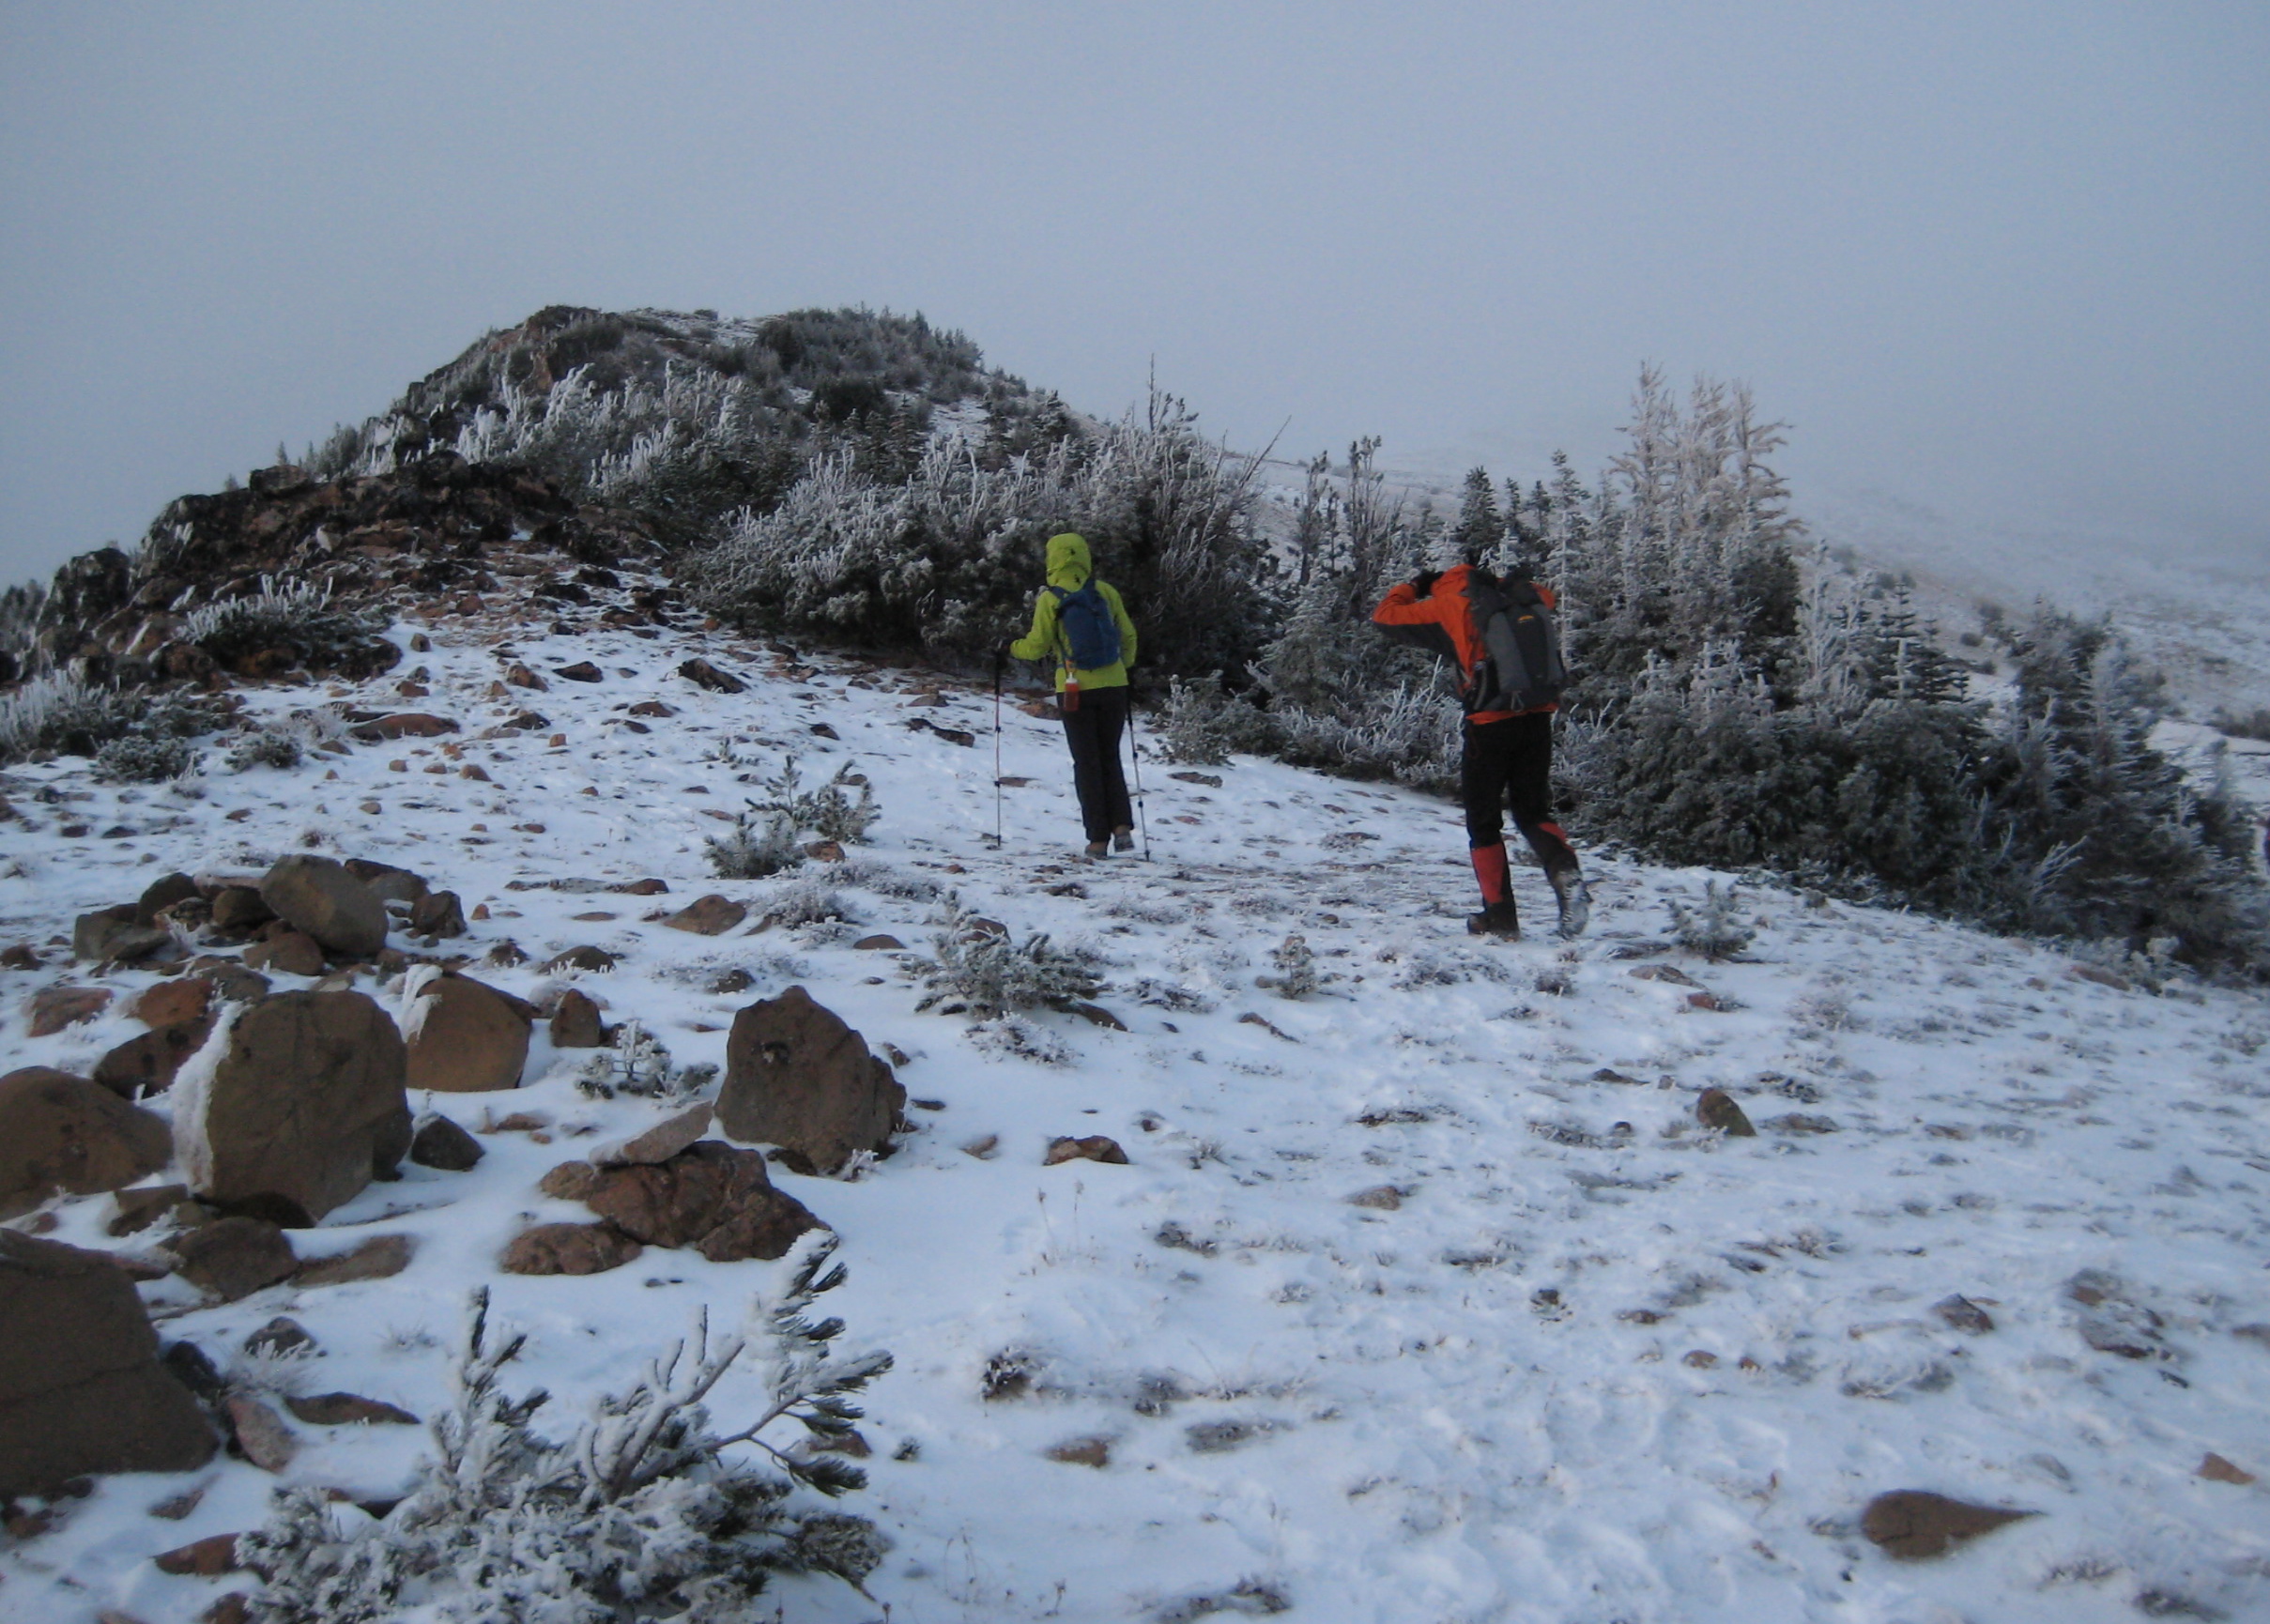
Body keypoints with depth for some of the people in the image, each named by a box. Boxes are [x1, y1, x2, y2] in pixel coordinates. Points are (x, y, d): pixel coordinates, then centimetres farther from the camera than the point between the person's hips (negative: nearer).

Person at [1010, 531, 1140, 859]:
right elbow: (1128, 635, 7)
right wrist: (1124, 665, 26)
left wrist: (1012, 647, 17)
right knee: (1110, 758, 15)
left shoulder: (1049, 598, -6)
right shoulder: (1105, 591, 2)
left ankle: (1098, 838, 2)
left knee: (1087, 763, 5)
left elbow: (1037, 646, -4)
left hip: (1074, 690, -2)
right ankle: (1122, 826, 1)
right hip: (1113, 686, 2)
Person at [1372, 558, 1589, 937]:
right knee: (1533, 811, 16)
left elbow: (1385, 616, 7)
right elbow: (1545, 595, 34)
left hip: (1489, 725, -4)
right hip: (1538, 718, 4)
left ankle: (1500, 915, 9)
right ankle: (1566, 872, -11)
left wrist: (1412, 587, 24)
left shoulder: (1447, 607, -2)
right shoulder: (1518, 596, 10)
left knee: (1483, 821, 10)